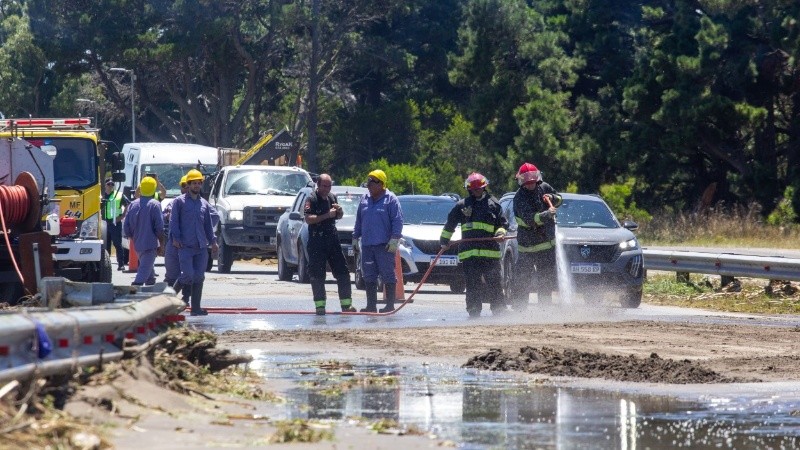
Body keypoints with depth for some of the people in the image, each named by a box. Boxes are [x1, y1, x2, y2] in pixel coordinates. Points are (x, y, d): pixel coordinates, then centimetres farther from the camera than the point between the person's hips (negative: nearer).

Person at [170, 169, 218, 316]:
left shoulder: (204, 204, 18)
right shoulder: (179, 201, 4)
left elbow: (208, 225, 22)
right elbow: (174, 221, -1)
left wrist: (212, 240, 13)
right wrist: (175, 238, -13)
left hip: (201, 247, 5)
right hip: (185, 246, -5)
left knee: (199, 277, 1)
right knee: (188, 275, -16)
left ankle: (196, 307, 4)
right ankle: (172, 293, 10)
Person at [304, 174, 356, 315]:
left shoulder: (332, 198, 15)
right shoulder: (312, 199, -6)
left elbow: (338, 217, 26)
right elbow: (308, 219, -18)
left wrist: (339, 211, 2)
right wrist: (327, 215, -22)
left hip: (332, 239, 6)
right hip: (317, 241, -6)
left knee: (342, 272, 4)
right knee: (317, 276, -5)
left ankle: (346, 304, 8)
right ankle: (320, 306, -1)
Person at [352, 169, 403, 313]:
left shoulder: (390, 199, -4)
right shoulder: (365, 200, 15)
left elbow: (397, 220, -9)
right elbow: (359, 220, 22)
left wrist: (394, 239, -16)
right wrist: (355, 237, 19)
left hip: (384, 245, -6)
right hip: (367, 244, 6)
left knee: (388, 274, -3)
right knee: (369, 276, 7)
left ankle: (390, 305, 0)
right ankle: (371, 305, 13)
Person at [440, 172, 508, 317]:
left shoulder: (494, 204, 11)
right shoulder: (462, 205, 12)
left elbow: (503, 223, 14)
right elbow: (450, 224, 21)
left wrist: (500, 232, -5)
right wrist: (444, 240, 23)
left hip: (490, 250, 0)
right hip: (469, 251, 0)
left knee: (494, 283, 0)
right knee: (472, 284, -1)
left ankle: (499, 311, 5)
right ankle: (474, 312, 2)